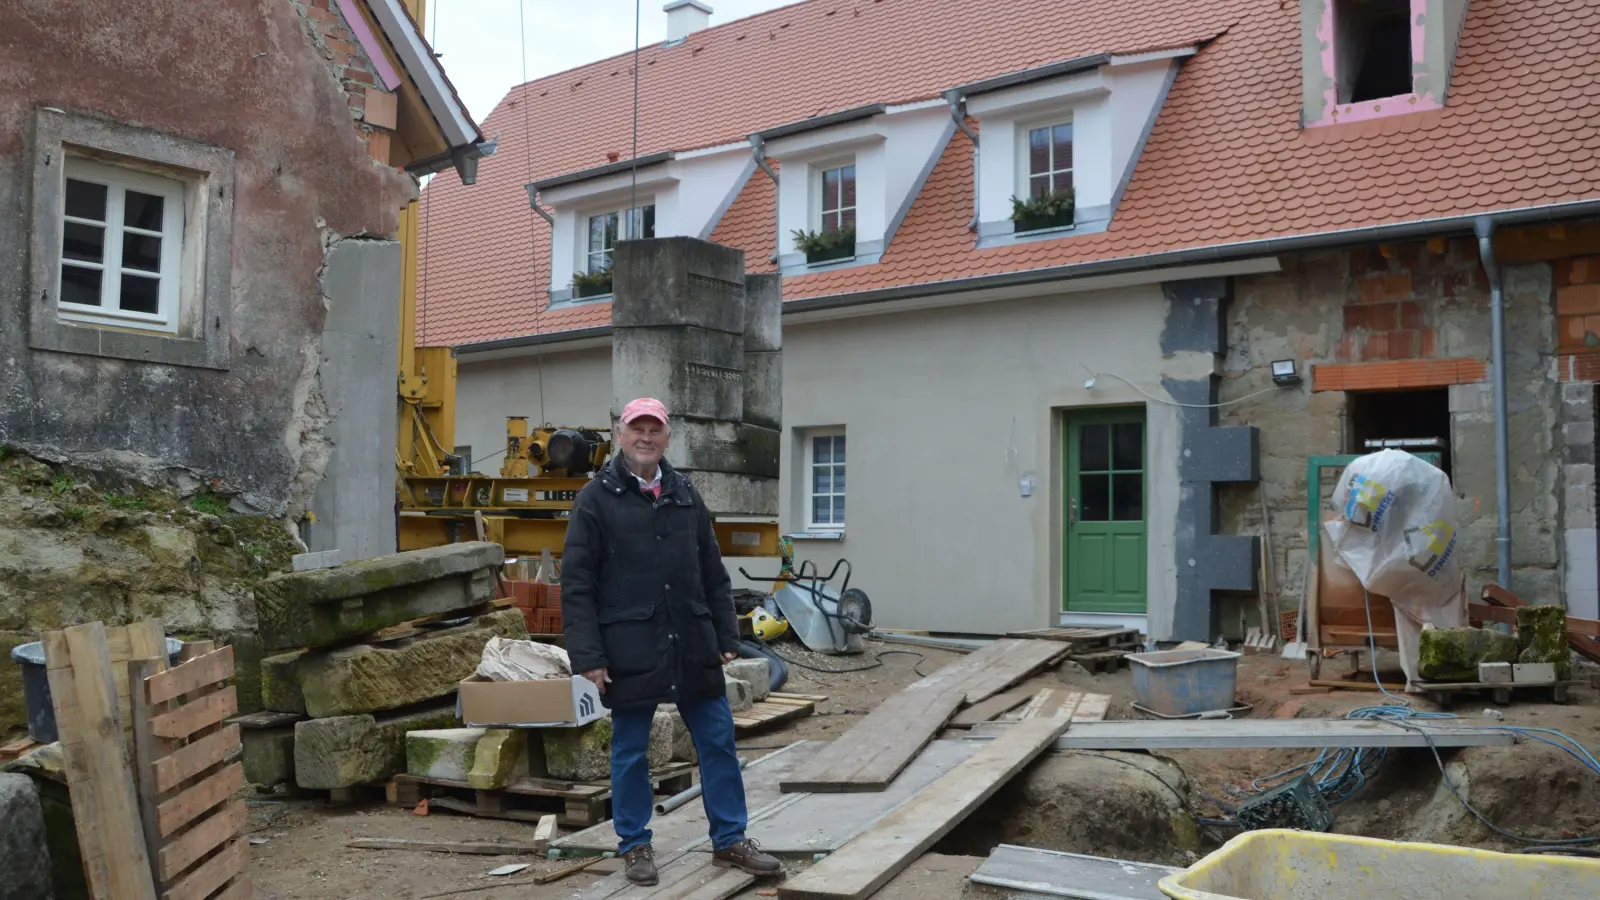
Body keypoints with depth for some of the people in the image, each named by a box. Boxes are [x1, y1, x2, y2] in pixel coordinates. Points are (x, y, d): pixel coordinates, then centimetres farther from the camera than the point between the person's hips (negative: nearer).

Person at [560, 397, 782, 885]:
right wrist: (588, 656, -12)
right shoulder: (596, 498, -4)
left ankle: (729, 841, 21)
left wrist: (726, 636, 9)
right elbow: (576, 584, -7)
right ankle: (634, 845, 25)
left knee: (718, 743, 8)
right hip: (629, 649, -4)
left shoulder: (686, 495, 10)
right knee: (630, 751, 8)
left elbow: (713, 574, 13)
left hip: (692, 646, 4)